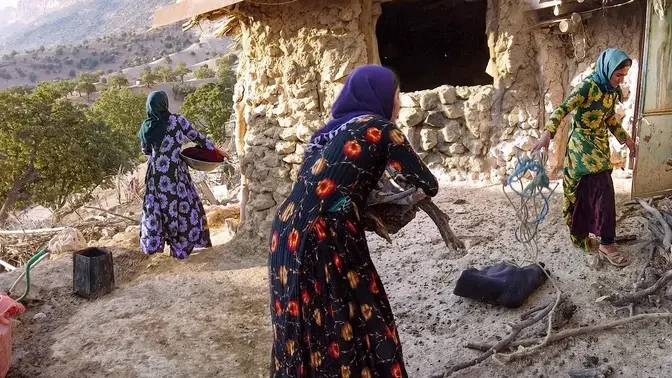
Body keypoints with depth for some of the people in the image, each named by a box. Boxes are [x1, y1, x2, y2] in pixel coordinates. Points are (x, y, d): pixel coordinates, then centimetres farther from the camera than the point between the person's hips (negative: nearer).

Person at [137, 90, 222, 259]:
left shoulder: (146, 127, 1)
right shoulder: (177, 121, -11)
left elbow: (145, 150, 14)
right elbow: (197, 137, -2)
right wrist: (215, 149, 10)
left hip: (155, 173, 4)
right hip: (175, 173, -4)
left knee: (155, 207, 15)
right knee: (182, 206, 8)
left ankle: (152, 243, 25)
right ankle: (181, 247, 14)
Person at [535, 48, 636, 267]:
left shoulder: (612, 91, 8)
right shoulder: (588, 86, -17)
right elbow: (563, 109, -27)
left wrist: (625, 138, 29)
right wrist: (548, 133, -40)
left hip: (600, 144, 8)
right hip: (583, 145, -8)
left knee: (587, 193, 13)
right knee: (603, 191, -13)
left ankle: (581, 236, 25)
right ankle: (607, 244, -7)